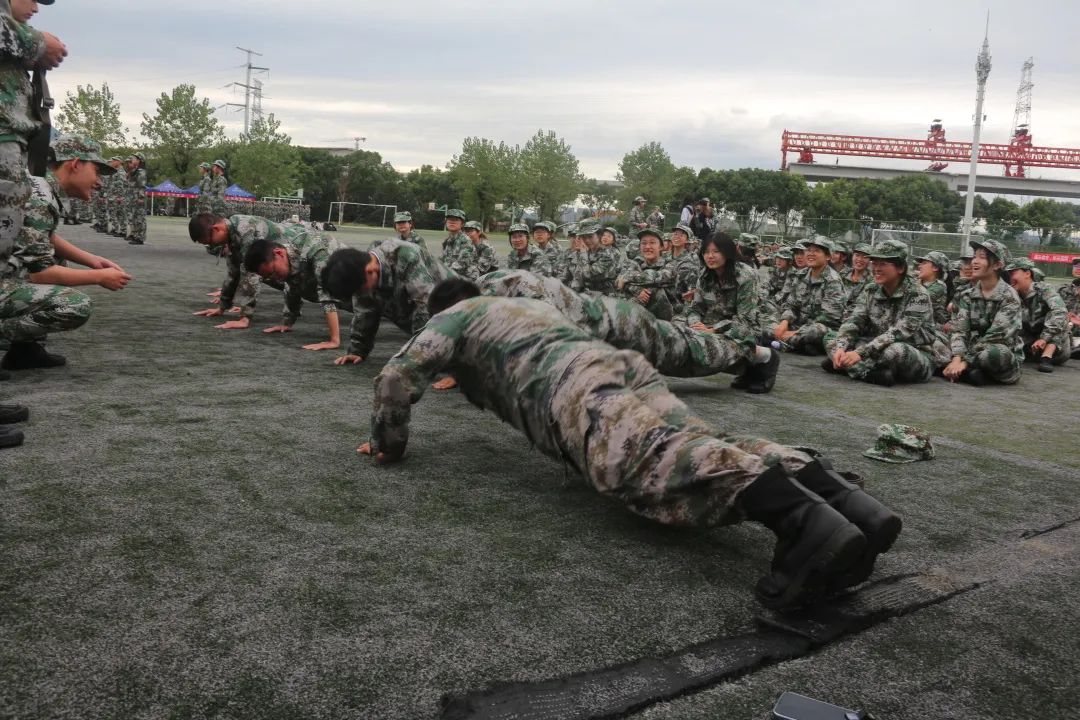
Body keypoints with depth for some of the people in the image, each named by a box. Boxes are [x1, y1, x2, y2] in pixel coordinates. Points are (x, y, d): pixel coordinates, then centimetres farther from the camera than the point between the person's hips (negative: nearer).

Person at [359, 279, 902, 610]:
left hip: (575, 389, -7)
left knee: (652, 462, -30)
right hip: (622, 364, 8)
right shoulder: (526, 306, 47)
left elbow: (396, 376, 13)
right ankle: (820, 485, -34)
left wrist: (388, 446, 25)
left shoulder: (451, 319, 27)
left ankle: (796, 513, -55)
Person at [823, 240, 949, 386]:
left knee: (895, 351, -40)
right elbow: (852, 321, -8)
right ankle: (871, 374, -28)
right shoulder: (870, 292, 3)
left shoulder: (918, 295, -16)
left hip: (920, 357, -6)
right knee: (831, 338, -7)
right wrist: (841, 348, -30)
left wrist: (860, 353, -38)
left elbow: (899, 332, -28)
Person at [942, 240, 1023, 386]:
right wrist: (957, 359, -26)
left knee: (991, 354, -39)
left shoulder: (1009, 297, -12)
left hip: (1004, 355, -4)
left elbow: (995, 334, -21)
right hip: (975, 352, 4)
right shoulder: (968, 296, 4)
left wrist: (965, 362, -27)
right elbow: (959, 329, -7)